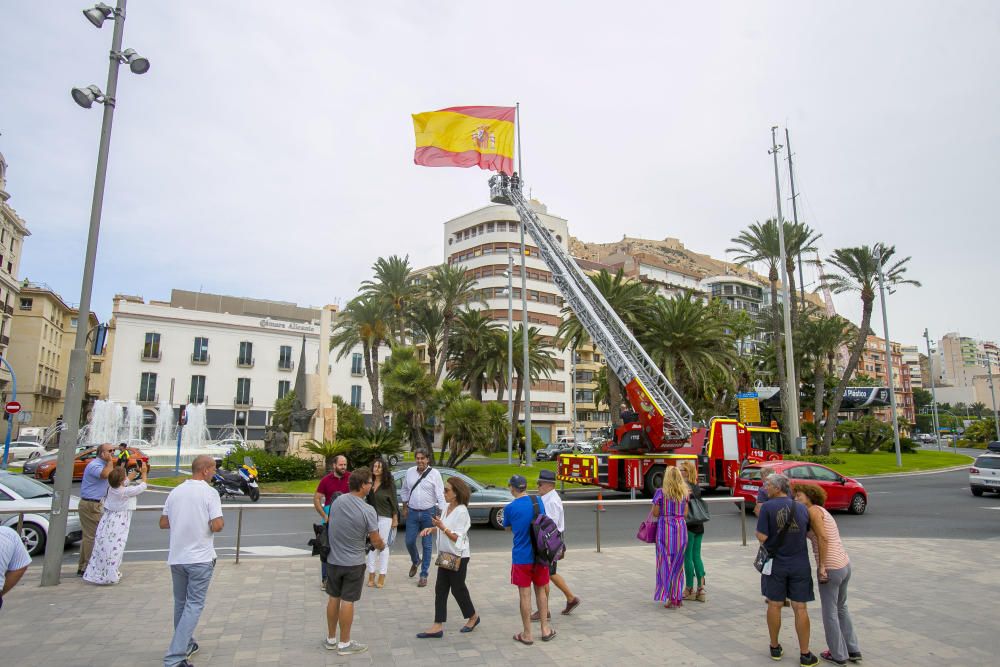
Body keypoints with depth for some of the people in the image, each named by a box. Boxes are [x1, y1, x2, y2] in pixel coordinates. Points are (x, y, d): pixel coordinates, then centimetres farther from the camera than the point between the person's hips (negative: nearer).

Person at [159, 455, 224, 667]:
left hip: (176, 557, 6)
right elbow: (217, 526, -20)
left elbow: (163, 523, 10)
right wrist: (221, 521, 1)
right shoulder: (210, 492, -14)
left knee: (181, 603, 20)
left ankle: (186, 645, 34)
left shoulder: (175, 492, 4)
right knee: (194, 605, 1)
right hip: (200, 558, -6)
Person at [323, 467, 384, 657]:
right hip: (353, 563, -5)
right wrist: (382, 545, 9)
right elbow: (376, 541, -14)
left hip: (333, 560, 5)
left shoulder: (337, 501, -6)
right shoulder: (367, 510, -21)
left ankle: (331, 639, 30)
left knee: (333, 598, 17)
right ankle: (344, 644, 18)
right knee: (347, 601, 6)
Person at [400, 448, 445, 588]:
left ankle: (424, 575, 17)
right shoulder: (410, 472, 2)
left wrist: (440, 514, -13)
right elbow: (405, 490, 14)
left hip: (428, 513, -3)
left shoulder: (434, 474, -9)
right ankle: (416, 561, 37)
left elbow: (440, 495, -9)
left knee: (426, 545, 5)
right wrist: (405, 507, 12)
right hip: (412, 512, 3)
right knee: (409, 542, 5)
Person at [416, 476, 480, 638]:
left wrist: (442, 527, -30)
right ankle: (438, 627, 12)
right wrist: (432, 529, -5)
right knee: (440, 589, 7)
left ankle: (473, 617, 31)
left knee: (458, 588, 8)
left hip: (458, 557, -8)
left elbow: (457, 538, -21)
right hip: (445, 555, 8)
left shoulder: (462, 511, -20)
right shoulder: (447, 508, 4)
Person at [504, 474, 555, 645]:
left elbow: (508, 528, 6)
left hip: (521, 557, -3)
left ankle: (527, 634, 15)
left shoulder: (510, 508, -12)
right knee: (541, 591, 17)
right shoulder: (538, 502, -2)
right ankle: (545, 629, 25)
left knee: (525, 594, 6)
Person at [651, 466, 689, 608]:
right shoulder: (685, 493, 3)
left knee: (666, 563, 6)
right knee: (678, 564, 15)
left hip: (665, 528, -4)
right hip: (681, 528, 4)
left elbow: (655, 513, -7)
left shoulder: (661, 492, -9)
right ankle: (678, 598, 22)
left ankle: (671, 598, 6)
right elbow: (685, 514, 4)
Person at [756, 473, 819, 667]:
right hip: (799, 565, 2)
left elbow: (762, 537, -16)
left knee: (774, 605, 11)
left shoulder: (768, 507, -14)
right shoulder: (802, 508, -1)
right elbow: (807, 531, 11)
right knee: (800, 608, 9)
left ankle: (775, 648, 24)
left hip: (776, 564, -2)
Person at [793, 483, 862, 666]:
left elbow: (822, 538, -20)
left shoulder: (813, 510, -11)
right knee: (841, 609, 26)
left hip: (830, 568, -9)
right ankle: (853, 650, 35)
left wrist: (822, 566, -17)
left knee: (830, 613, 10)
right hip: (844, 565, 9)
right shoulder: (823, 511, 16)